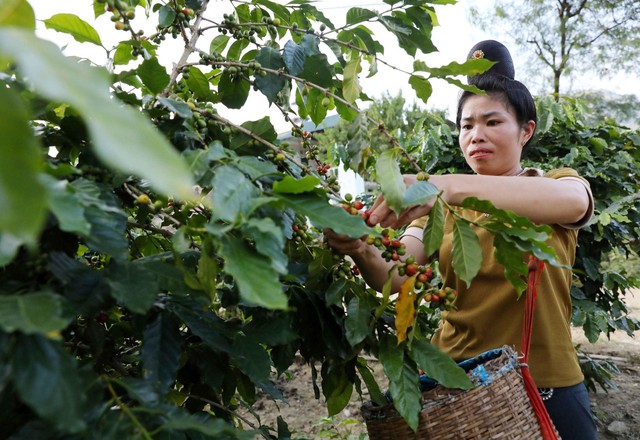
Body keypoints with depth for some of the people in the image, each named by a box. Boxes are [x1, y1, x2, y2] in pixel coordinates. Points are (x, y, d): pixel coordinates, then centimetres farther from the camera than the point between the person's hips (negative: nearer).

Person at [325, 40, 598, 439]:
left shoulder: (558, 184, -3)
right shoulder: (441, 204, 5)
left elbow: (573, 201, -29)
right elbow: (395, 278, -10)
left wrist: (448, 184, -43)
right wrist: (362, 252, -33)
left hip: (546, 385, -2)